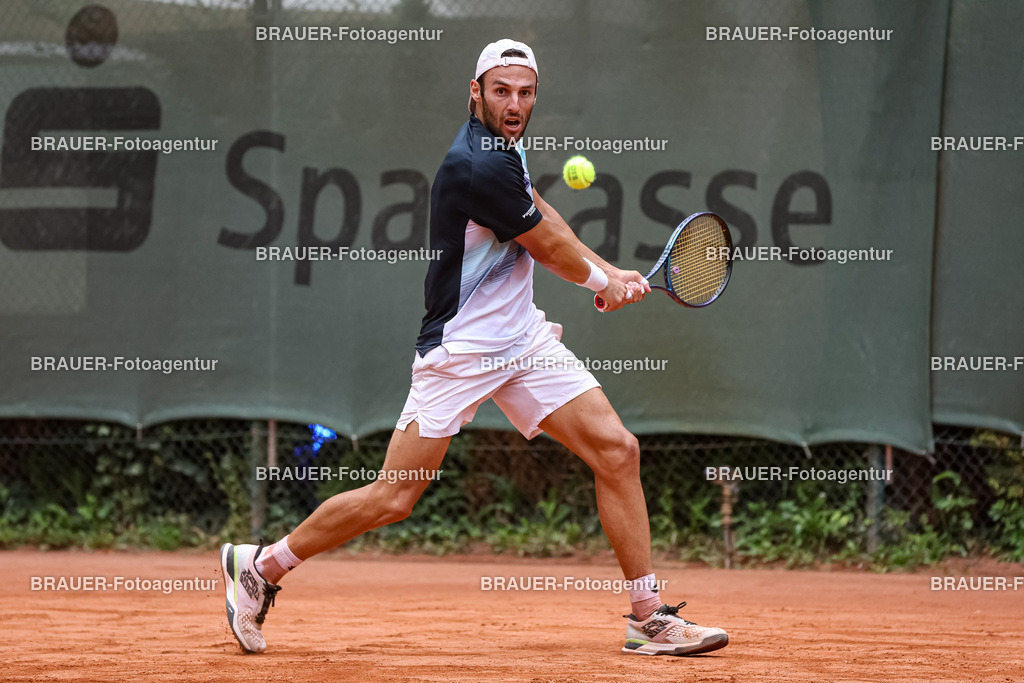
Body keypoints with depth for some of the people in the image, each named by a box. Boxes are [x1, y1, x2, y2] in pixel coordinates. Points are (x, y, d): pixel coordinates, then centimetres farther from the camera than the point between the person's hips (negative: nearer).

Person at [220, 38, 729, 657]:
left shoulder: (506, 144, 7)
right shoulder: (478, 166, -22)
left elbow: (540, 216, 24)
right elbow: (550, 248, -10)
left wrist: (609, 272, 14)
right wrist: (603, 283, 9)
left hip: (523, 338, 9)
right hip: (460, 350, -9)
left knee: (617, 451, -3)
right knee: (393, 499, -6)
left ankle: (647, 616, 1)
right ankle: (263, 565, 14)